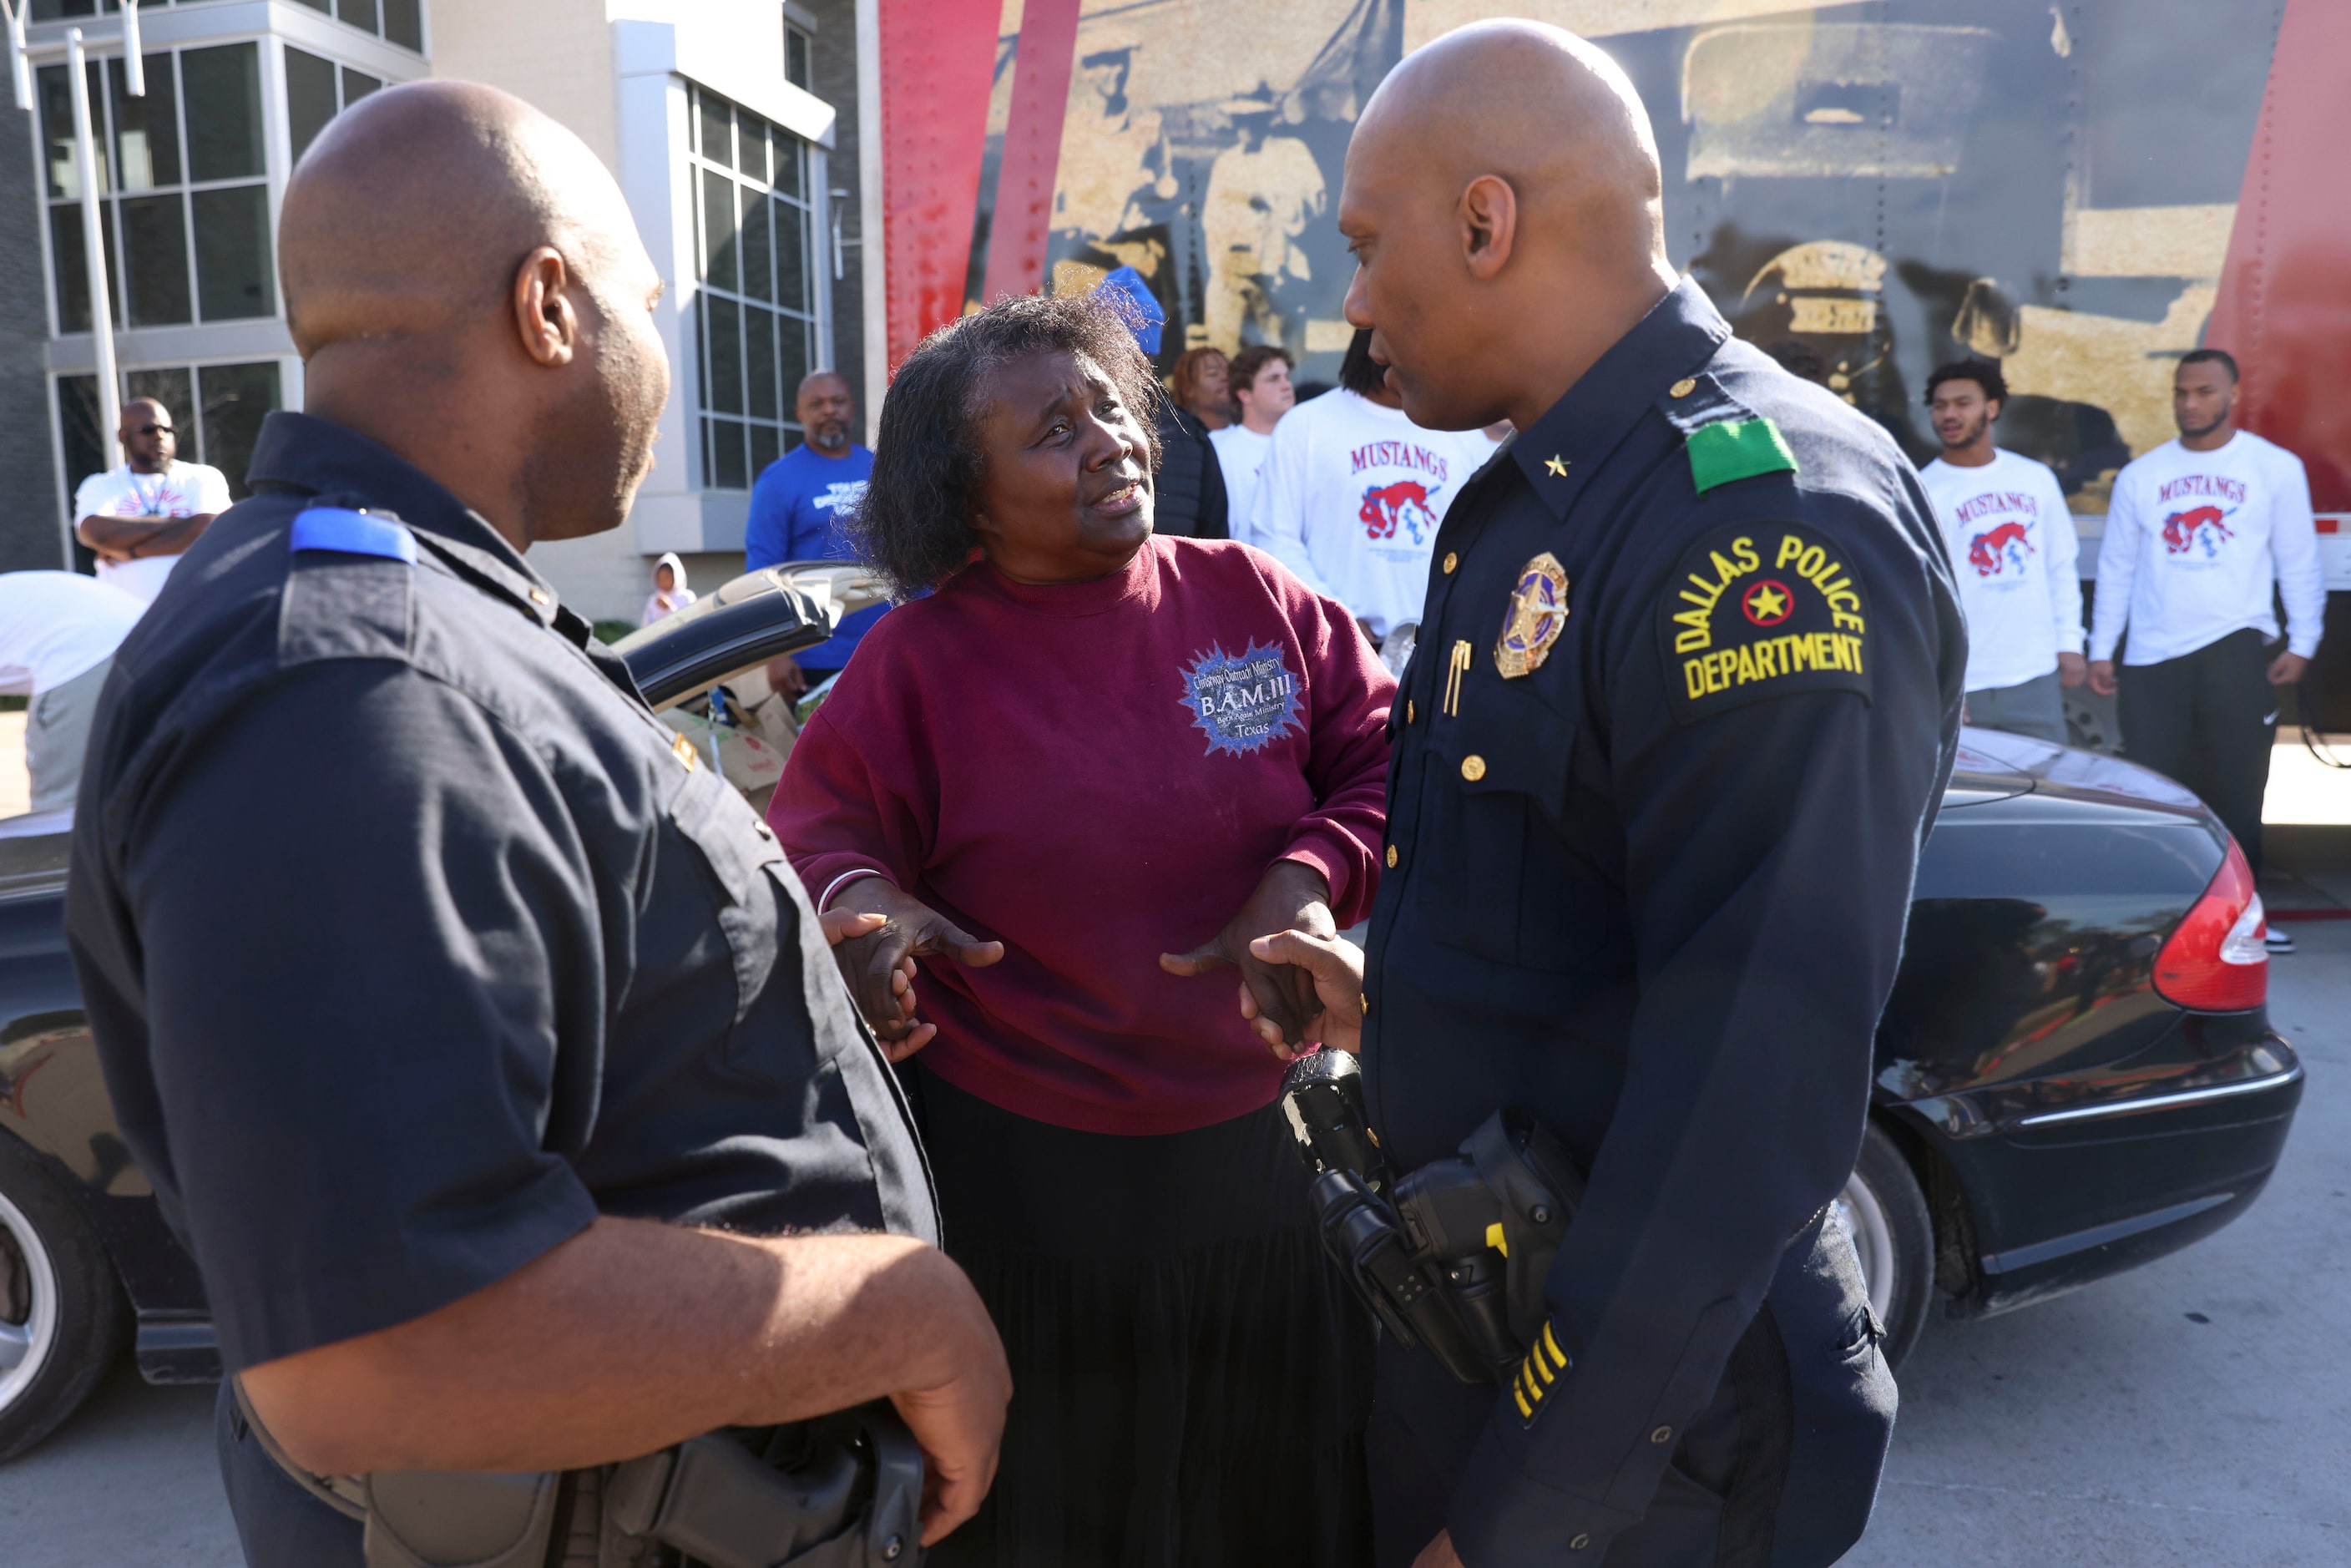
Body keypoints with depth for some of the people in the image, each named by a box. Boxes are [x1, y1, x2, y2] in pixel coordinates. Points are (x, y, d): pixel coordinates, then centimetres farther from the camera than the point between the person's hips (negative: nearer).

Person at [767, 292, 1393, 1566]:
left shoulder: (1253, 599, -2)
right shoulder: (916, 661, -6)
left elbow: (1383, 761, 0)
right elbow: (821, 833, -2)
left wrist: (1313, 875, -18)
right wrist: (859, 897, -24)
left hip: (1259, 1140, 3)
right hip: (1018, 1166, -2)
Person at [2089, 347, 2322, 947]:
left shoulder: (2275, 468, 6)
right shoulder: (2140, 476, 10)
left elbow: (2299, 562, 6)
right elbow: (2116, 568, 12)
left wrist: (2302, 641, -3)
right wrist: (2101, 649, 8)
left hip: (2237, 649, -1)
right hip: (2152, 657, 1)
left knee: (2237, 789, 1)